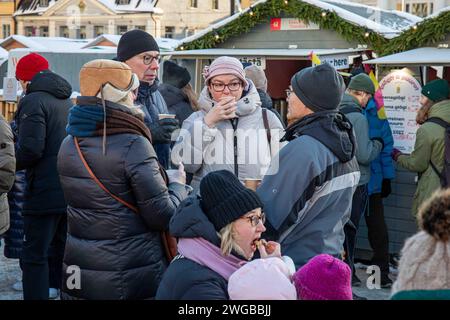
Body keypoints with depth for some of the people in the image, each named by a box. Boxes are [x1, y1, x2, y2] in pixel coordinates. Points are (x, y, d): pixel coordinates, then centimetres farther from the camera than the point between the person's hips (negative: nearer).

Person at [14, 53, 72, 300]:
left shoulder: (33, 101, -10)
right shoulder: (68, 102, 13)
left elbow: (30, 149, -19)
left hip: (44, 193, -7)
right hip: (72, 192, 8)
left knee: (34, 257, -2)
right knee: (65, 254, 16)